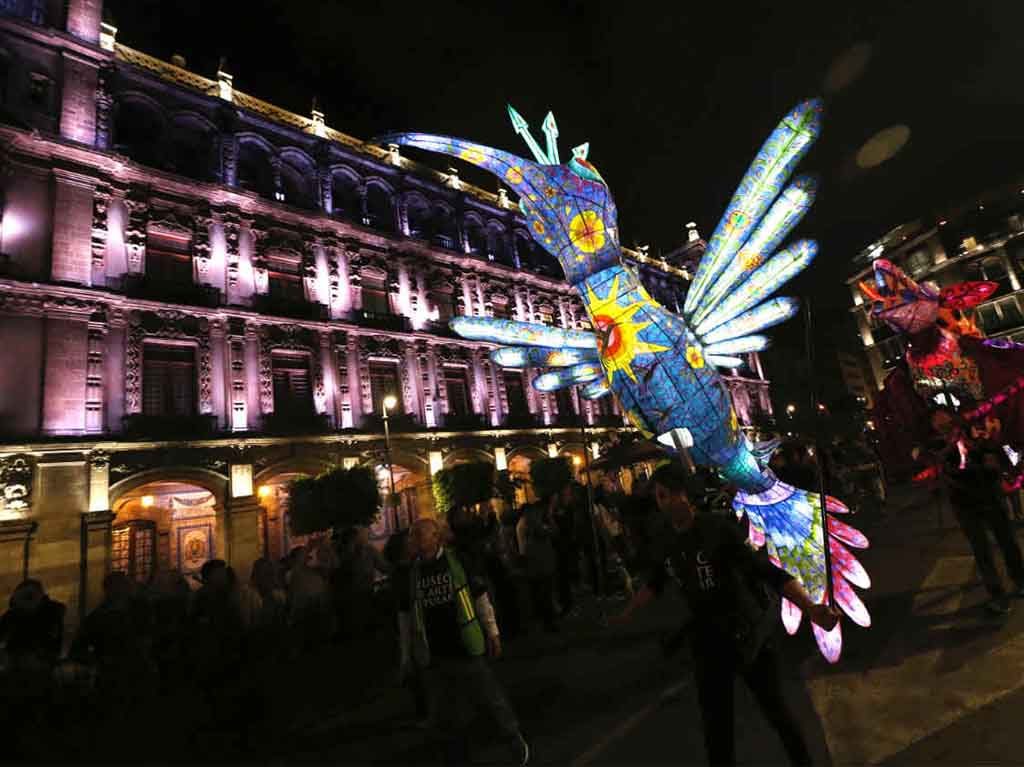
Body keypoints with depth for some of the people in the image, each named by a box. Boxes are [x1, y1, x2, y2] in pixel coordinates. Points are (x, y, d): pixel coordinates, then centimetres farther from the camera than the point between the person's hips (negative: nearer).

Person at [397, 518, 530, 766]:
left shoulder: (459, 562, -7)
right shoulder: (410, 573, 1)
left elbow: (481, 598, 0)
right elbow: (405, 616, 8)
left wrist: (492, 632, -1)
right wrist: (406, 656, 9)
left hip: (468, 650, -2)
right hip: (434, 657, 3)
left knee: (491, 699, 12)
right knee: (442, 719, 11)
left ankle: (515, 738, 39)